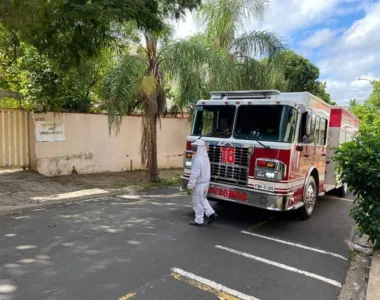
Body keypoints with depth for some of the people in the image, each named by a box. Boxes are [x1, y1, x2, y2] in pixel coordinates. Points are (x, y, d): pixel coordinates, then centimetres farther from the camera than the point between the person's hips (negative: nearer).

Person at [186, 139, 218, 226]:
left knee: (197, 202, 5)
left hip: (199, 184, -9)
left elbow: (194, 174, -25)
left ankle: (199, 220, 16)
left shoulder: (198, 159, -23)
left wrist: (189, 186, -19)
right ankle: (211, 213, 19)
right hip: (206, 182, 9)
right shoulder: (205, 156, 6)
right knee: (202, 199, 23)